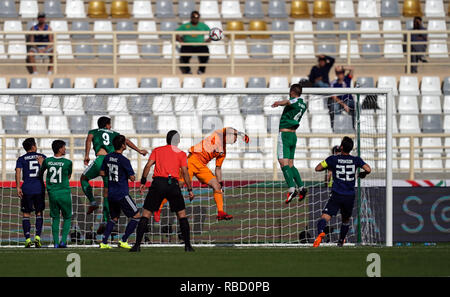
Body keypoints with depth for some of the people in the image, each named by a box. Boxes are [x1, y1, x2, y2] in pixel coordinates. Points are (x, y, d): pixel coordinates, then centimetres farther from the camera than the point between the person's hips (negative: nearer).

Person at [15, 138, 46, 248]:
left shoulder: (21, 159, 5)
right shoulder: (42, 157, 8)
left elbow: (18, 172, -8)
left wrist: (18, 187, -11)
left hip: (27, 189, -1)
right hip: (39, 188, 1)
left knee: (26, 214, 5)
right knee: (39, 213, 11)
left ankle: (27, 239, -6)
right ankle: (37, 237, -3)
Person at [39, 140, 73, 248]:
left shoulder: (47, 161, -2)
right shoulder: (68, 162, -8)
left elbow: (41, 173, 16)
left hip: (52, 194, 3)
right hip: (64, 193, -3)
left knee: (55, 219, 12)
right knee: (67, 218, 12)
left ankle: (56, 243, 7)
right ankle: (63, 240, 0)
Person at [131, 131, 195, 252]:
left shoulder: (157, 150, 14)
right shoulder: (181, 154, 10)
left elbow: (148, 165, 3)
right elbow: (184, 172, 2)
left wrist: (143, 182, 5)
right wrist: (190, 189, 5)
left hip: (158, 182, 1)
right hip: (173, 183, 0)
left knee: (146, 214, 4)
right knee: (182, 215, 10)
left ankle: (137, 244, -5)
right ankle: (187, 245, 4)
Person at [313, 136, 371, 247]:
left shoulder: (333, 159, 0)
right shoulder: (356, 160, 3)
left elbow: (317, 168, 4)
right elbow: (368, 169, -6)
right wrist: (362, 174, 16)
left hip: (336, 195, -3)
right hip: (350, 196, 3)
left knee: (325, 217, -15)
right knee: (346, 220, 26)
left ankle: (320, 232, -43)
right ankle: (341, 242, 33)